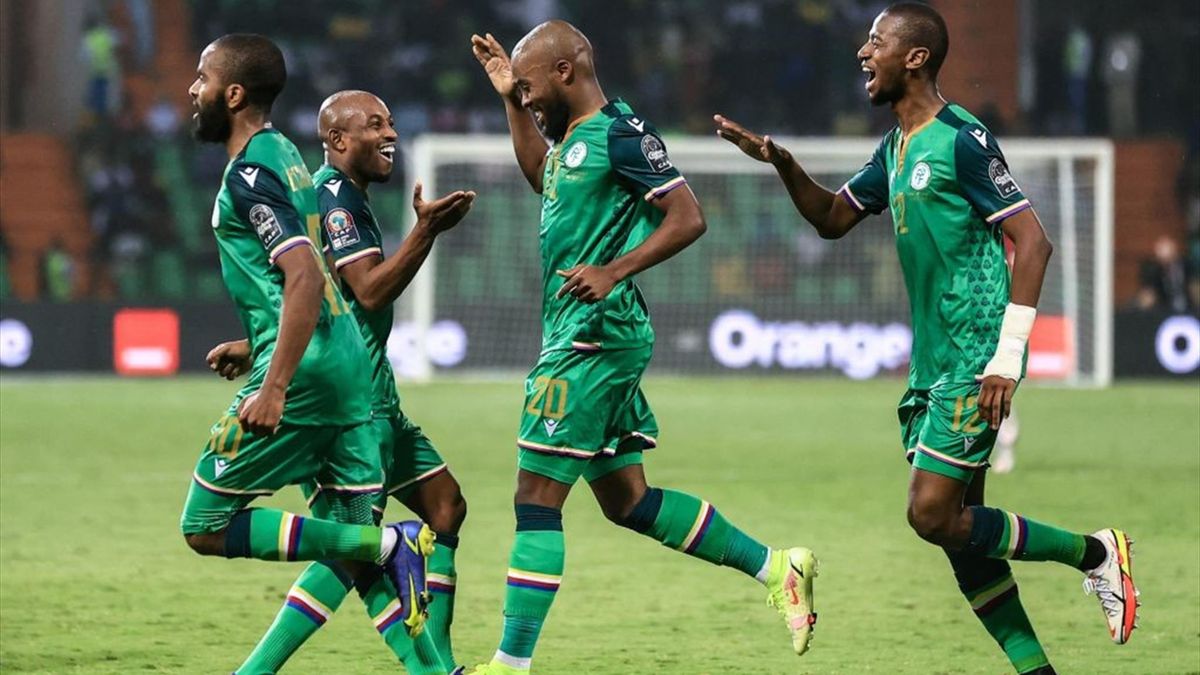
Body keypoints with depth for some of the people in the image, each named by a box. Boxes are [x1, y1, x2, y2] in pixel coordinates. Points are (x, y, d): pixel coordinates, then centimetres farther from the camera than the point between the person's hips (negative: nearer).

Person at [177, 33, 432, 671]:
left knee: (207, 526, -3)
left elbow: (305, 280, -23)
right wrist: (254, 347, 32)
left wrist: (273, 386, -26)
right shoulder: (284, 154, 17)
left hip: (301, 373, -9)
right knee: (354, 539, 9)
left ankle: (386, 544, -12)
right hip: (348, 364, 9)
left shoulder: (249, 174, -12)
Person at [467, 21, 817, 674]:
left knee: (536, 497, -8)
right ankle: (775, 568, 18)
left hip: (593, 339, -10)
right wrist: (509, 100, 29)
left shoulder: (620, 133, -13)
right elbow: (541, 175, 38)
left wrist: (613, 272, -27)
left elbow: (687, 217, -18)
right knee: (627, 501, 14)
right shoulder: (573, 136, 15)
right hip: (585, 338, 10)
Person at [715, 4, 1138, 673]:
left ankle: (1095, 552, 1)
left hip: (976, 363, -9)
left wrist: (1007, 358, -20)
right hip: (932, 364, 9)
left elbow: (1033, 242, -15)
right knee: (960, 529, 6)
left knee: (933, 514, -14)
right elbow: (833, 218, 27)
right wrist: (781, 162, 9)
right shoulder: (896, 150, 14)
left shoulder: (962, 140, -13)